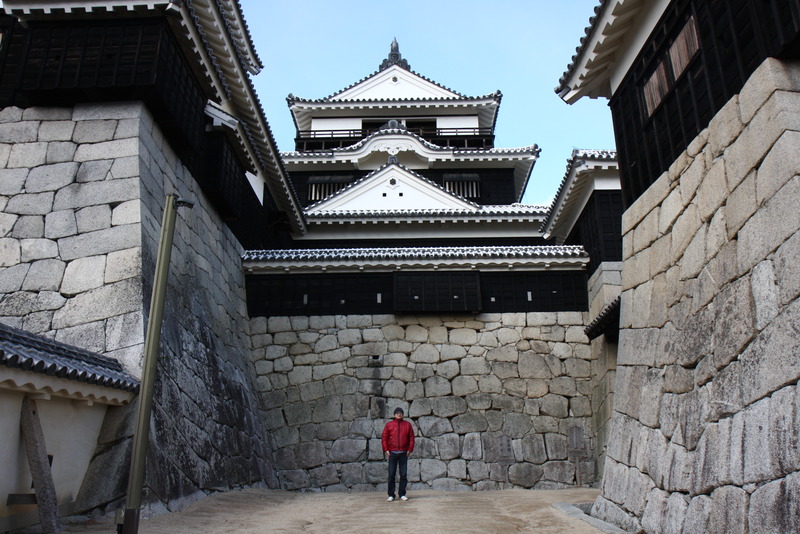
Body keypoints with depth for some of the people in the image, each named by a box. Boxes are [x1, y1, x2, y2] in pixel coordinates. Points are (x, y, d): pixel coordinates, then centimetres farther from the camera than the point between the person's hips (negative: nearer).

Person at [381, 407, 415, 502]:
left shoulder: (407, 425, 7)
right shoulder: (389, 425, 5)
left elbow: (411, 438, 7)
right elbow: (384, 438, 5)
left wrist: (410, 450, -1)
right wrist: (386, 450, -3)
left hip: (403, 453, 0)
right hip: (392, 453, 0)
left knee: (404, 474, 2)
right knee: (391, 474, 0)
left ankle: (402, 494, 12)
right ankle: (391, 495, 8)